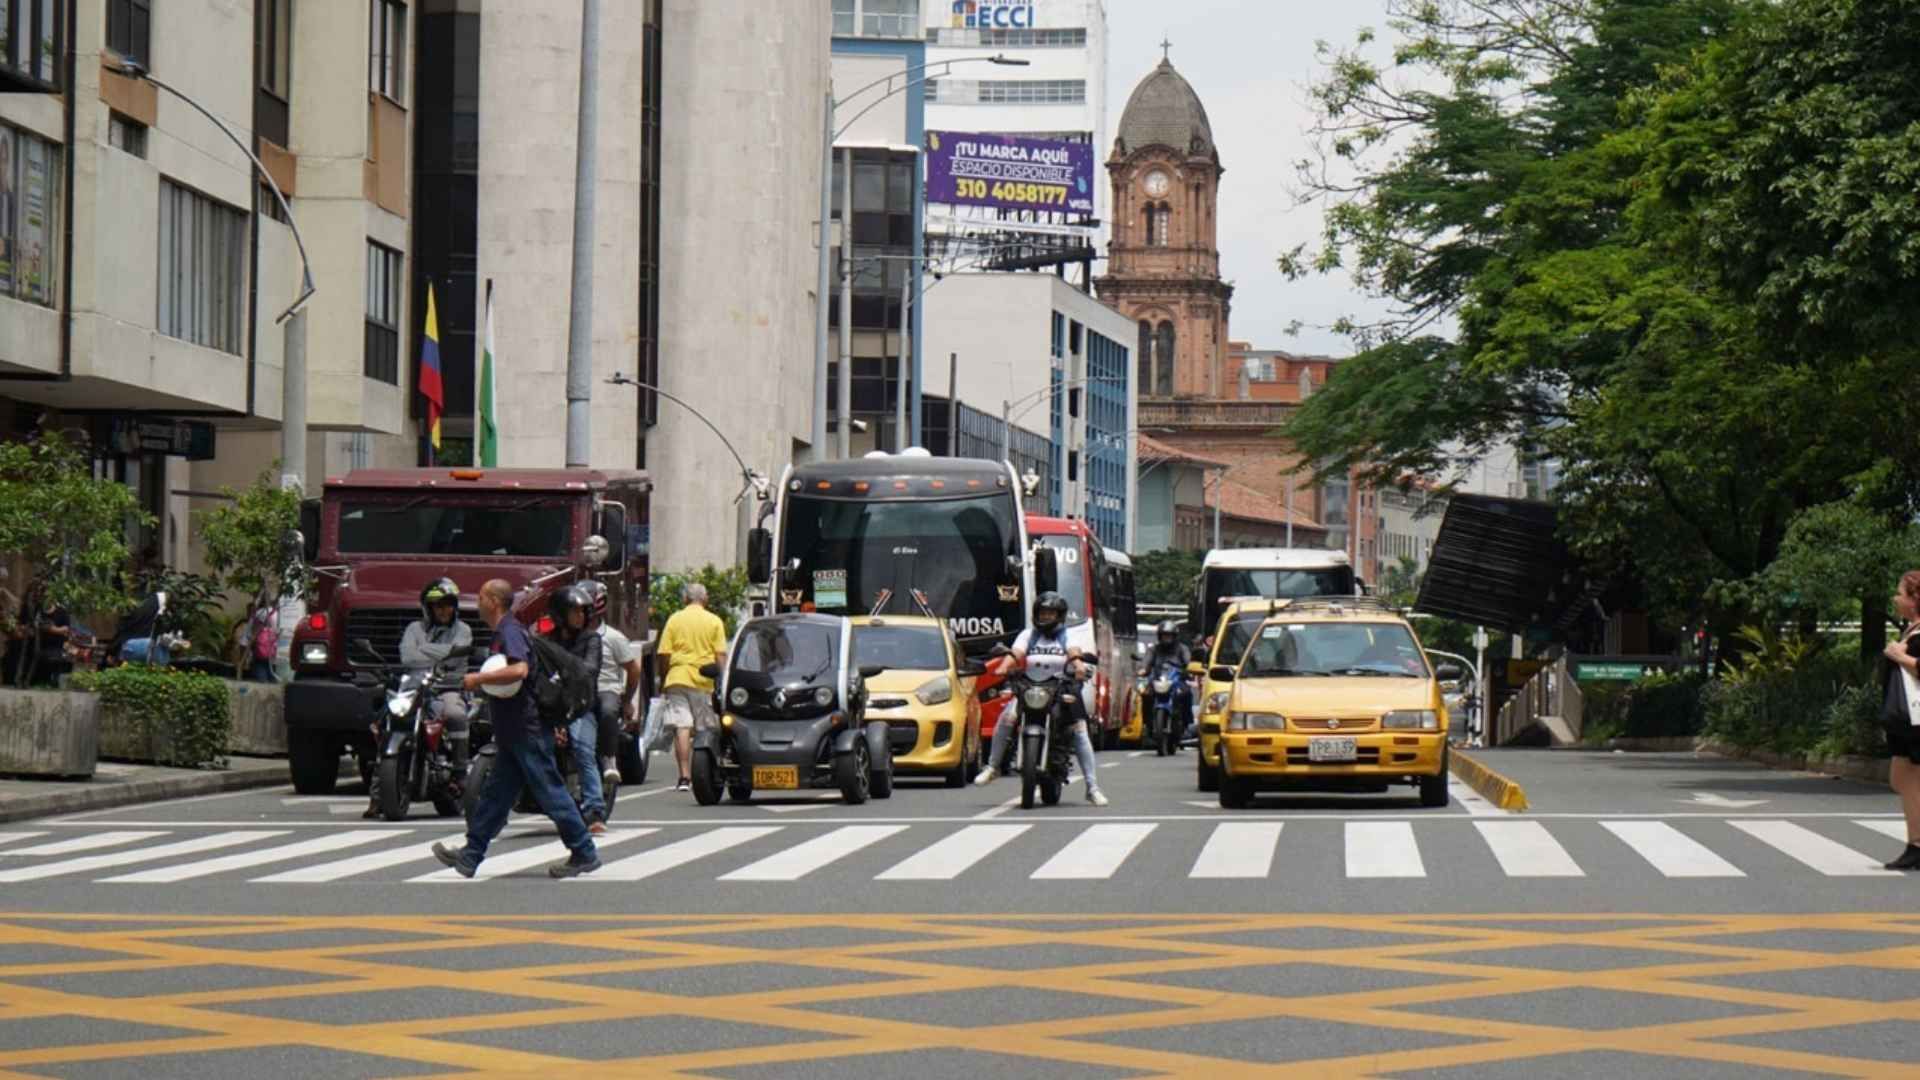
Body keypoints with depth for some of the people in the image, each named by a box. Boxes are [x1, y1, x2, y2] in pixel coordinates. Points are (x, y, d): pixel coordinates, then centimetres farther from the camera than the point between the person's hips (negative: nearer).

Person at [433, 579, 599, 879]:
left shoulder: (510, 632, -15)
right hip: (514, 733, 10)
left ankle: (583, 853, 0)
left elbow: (518, 670, -31)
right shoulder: (504, 632, 17)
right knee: (497, 793, 11)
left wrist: (479, 678, -23)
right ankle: (470, 856, 14)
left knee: (549, 792, -5)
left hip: (527, 731, -10)